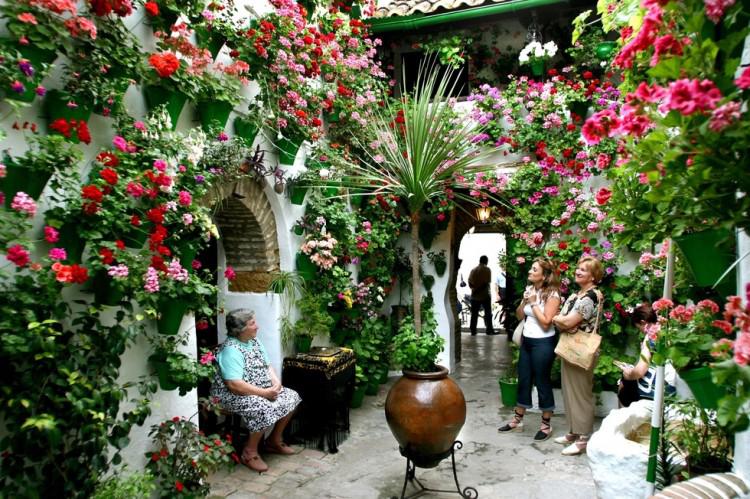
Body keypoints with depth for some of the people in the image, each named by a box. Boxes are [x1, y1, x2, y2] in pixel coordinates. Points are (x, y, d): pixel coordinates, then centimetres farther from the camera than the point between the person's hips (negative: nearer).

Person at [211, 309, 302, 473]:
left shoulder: (254, 341, 5)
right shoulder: (231, 350, -23)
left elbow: (267, 366, 11)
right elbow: (234, 385, -30)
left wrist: (276, 383, -9)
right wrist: (264, 393, -26)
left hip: (262, 390, 9)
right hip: (234, 395, -9)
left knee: (291, 397, 2)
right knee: (265, 409, -32)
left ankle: (274, 440, 17)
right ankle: (250, 452, -9)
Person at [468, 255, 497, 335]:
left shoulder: (473, 270, 7)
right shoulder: (487, 269, -7)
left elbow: (470, 282, 0)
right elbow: (486, 283, -16)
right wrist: (478, 289, -11)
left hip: (475, 296, 4)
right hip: (485, 295, -4)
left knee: (474, 314, 7)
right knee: (488, 313, 7)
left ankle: (473, 330, 9)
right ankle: (489, 330, 10)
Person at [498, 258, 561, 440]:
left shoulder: (552, 294, -14)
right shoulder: (530, 289, 7)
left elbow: (545, 322, -19)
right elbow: (519, 315, 10)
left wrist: (534, 303, -16)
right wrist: (524, 301, -6)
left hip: (543, 343, -7)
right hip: (527, 341, 7)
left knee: (542, 382, 4)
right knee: (523, 381, 14)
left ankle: (546, 425, 20)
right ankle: (517, 420, 26)